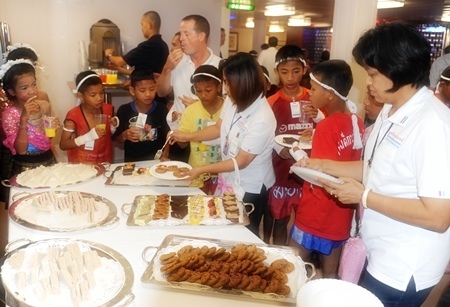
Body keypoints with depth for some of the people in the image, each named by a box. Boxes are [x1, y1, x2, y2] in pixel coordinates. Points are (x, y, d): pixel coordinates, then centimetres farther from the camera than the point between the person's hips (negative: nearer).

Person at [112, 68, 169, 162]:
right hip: (132, 160, 0)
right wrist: (124, 136, -14)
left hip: (156, 159, 0)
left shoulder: (161, 109, -2)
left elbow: (167, 137, 3)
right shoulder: (124, 110, -4)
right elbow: (116, 138, 6)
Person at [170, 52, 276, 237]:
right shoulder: (233, 101, -10)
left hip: (250, 188, -7)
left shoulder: (262, 120, -31)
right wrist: (187, 136, 0)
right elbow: (218, 128, 9)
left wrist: (201, 170, -19)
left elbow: (240, 162, -24)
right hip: (229, 179, 7)